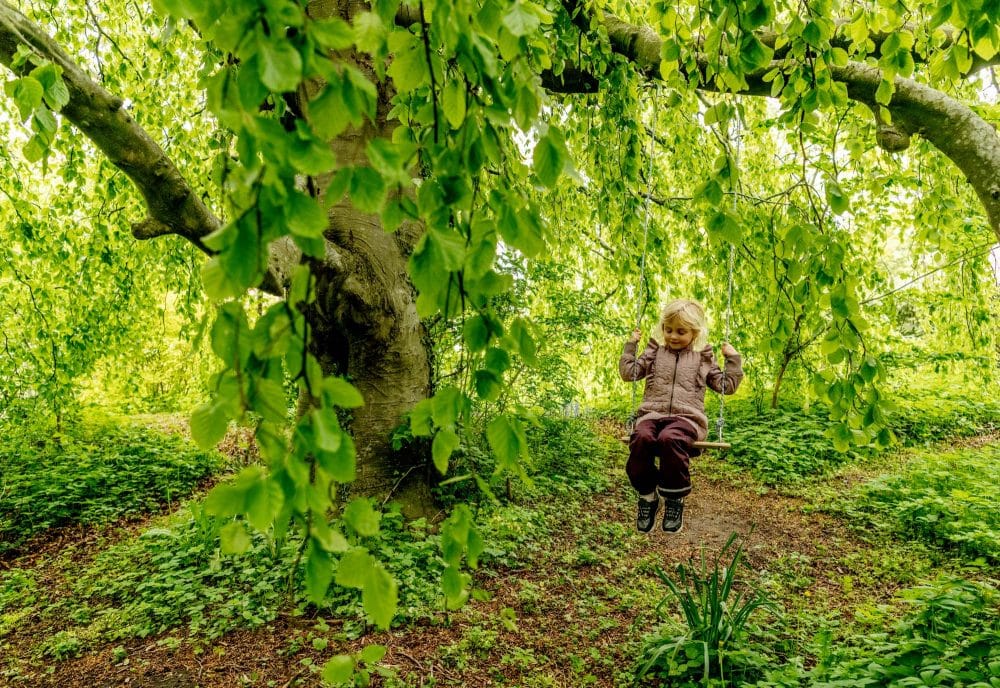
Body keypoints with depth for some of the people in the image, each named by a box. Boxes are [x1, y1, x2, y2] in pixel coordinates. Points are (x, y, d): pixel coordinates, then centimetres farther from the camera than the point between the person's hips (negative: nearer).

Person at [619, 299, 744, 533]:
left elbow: (727, 386, 24)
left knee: (670, 438, -39)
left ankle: (675, 499, -19)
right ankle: (647, 495, -16)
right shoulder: (655, 351, 22)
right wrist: (631, 345, 13)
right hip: (652, 413, 2)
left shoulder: (702, 357, 20)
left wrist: (733, 358, 15)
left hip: (686, 417, -1)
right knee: (641, 438, -36)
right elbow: (628, 373, 18)